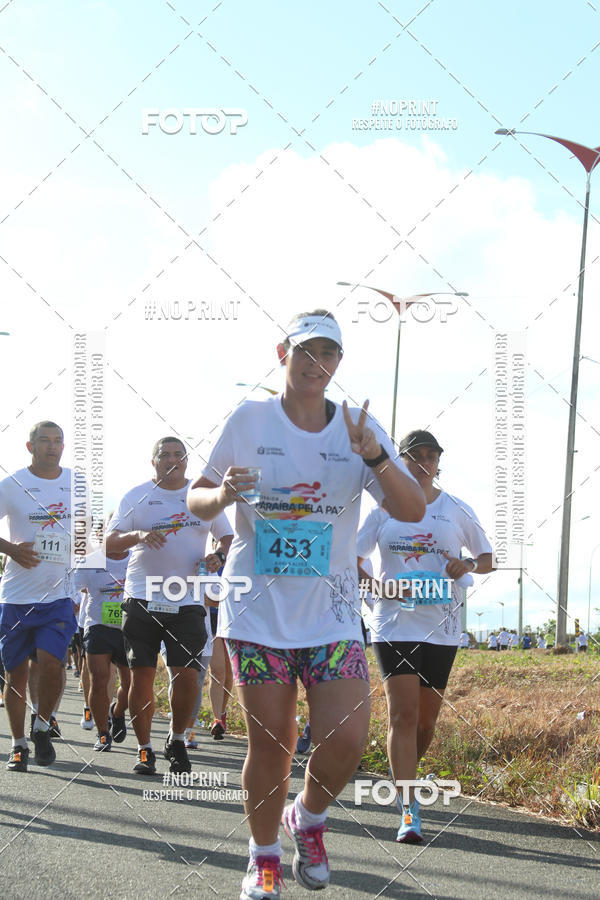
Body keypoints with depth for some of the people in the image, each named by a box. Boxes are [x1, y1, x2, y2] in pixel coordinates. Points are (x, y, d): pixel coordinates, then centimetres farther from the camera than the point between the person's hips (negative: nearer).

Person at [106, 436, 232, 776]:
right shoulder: (137, 496, 6)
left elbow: (228, 538, 17)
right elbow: (110, 543, 1)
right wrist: (138, 536, -18)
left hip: (187, 603, 1)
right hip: (143, 599, 0)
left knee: (188, 675, -6)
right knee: (142, 675, -2)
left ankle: (177, 741, 16)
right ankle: (145, 749, 11)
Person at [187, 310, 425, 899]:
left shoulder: (356, 427, 3)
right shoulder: (250, 420, 0)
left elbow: (413, 510, -4)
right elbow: (195, 498, 7)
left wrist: (374, 455, -20)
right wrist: (222, 495, -17)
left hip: (331, 613, 1)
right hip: (258, 609, -1)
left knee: (346, 743, -11)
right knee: (270, 746, 0)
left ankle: (308, 819, 20)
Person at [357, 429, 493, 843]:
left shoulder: (458, 511, 7)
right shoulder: (384, 509, 5)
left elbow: (487, 559, 15)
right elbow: (354, 559, 7)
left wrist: (468, 567, -8)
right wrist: (380, 586, -11)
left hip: (441, 626, 2)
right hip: (395, 623, -2)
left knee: (426, 720, 6)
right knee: (403, 714, -13)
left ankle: (404, 774, 37)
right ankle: (410, 813, -14)